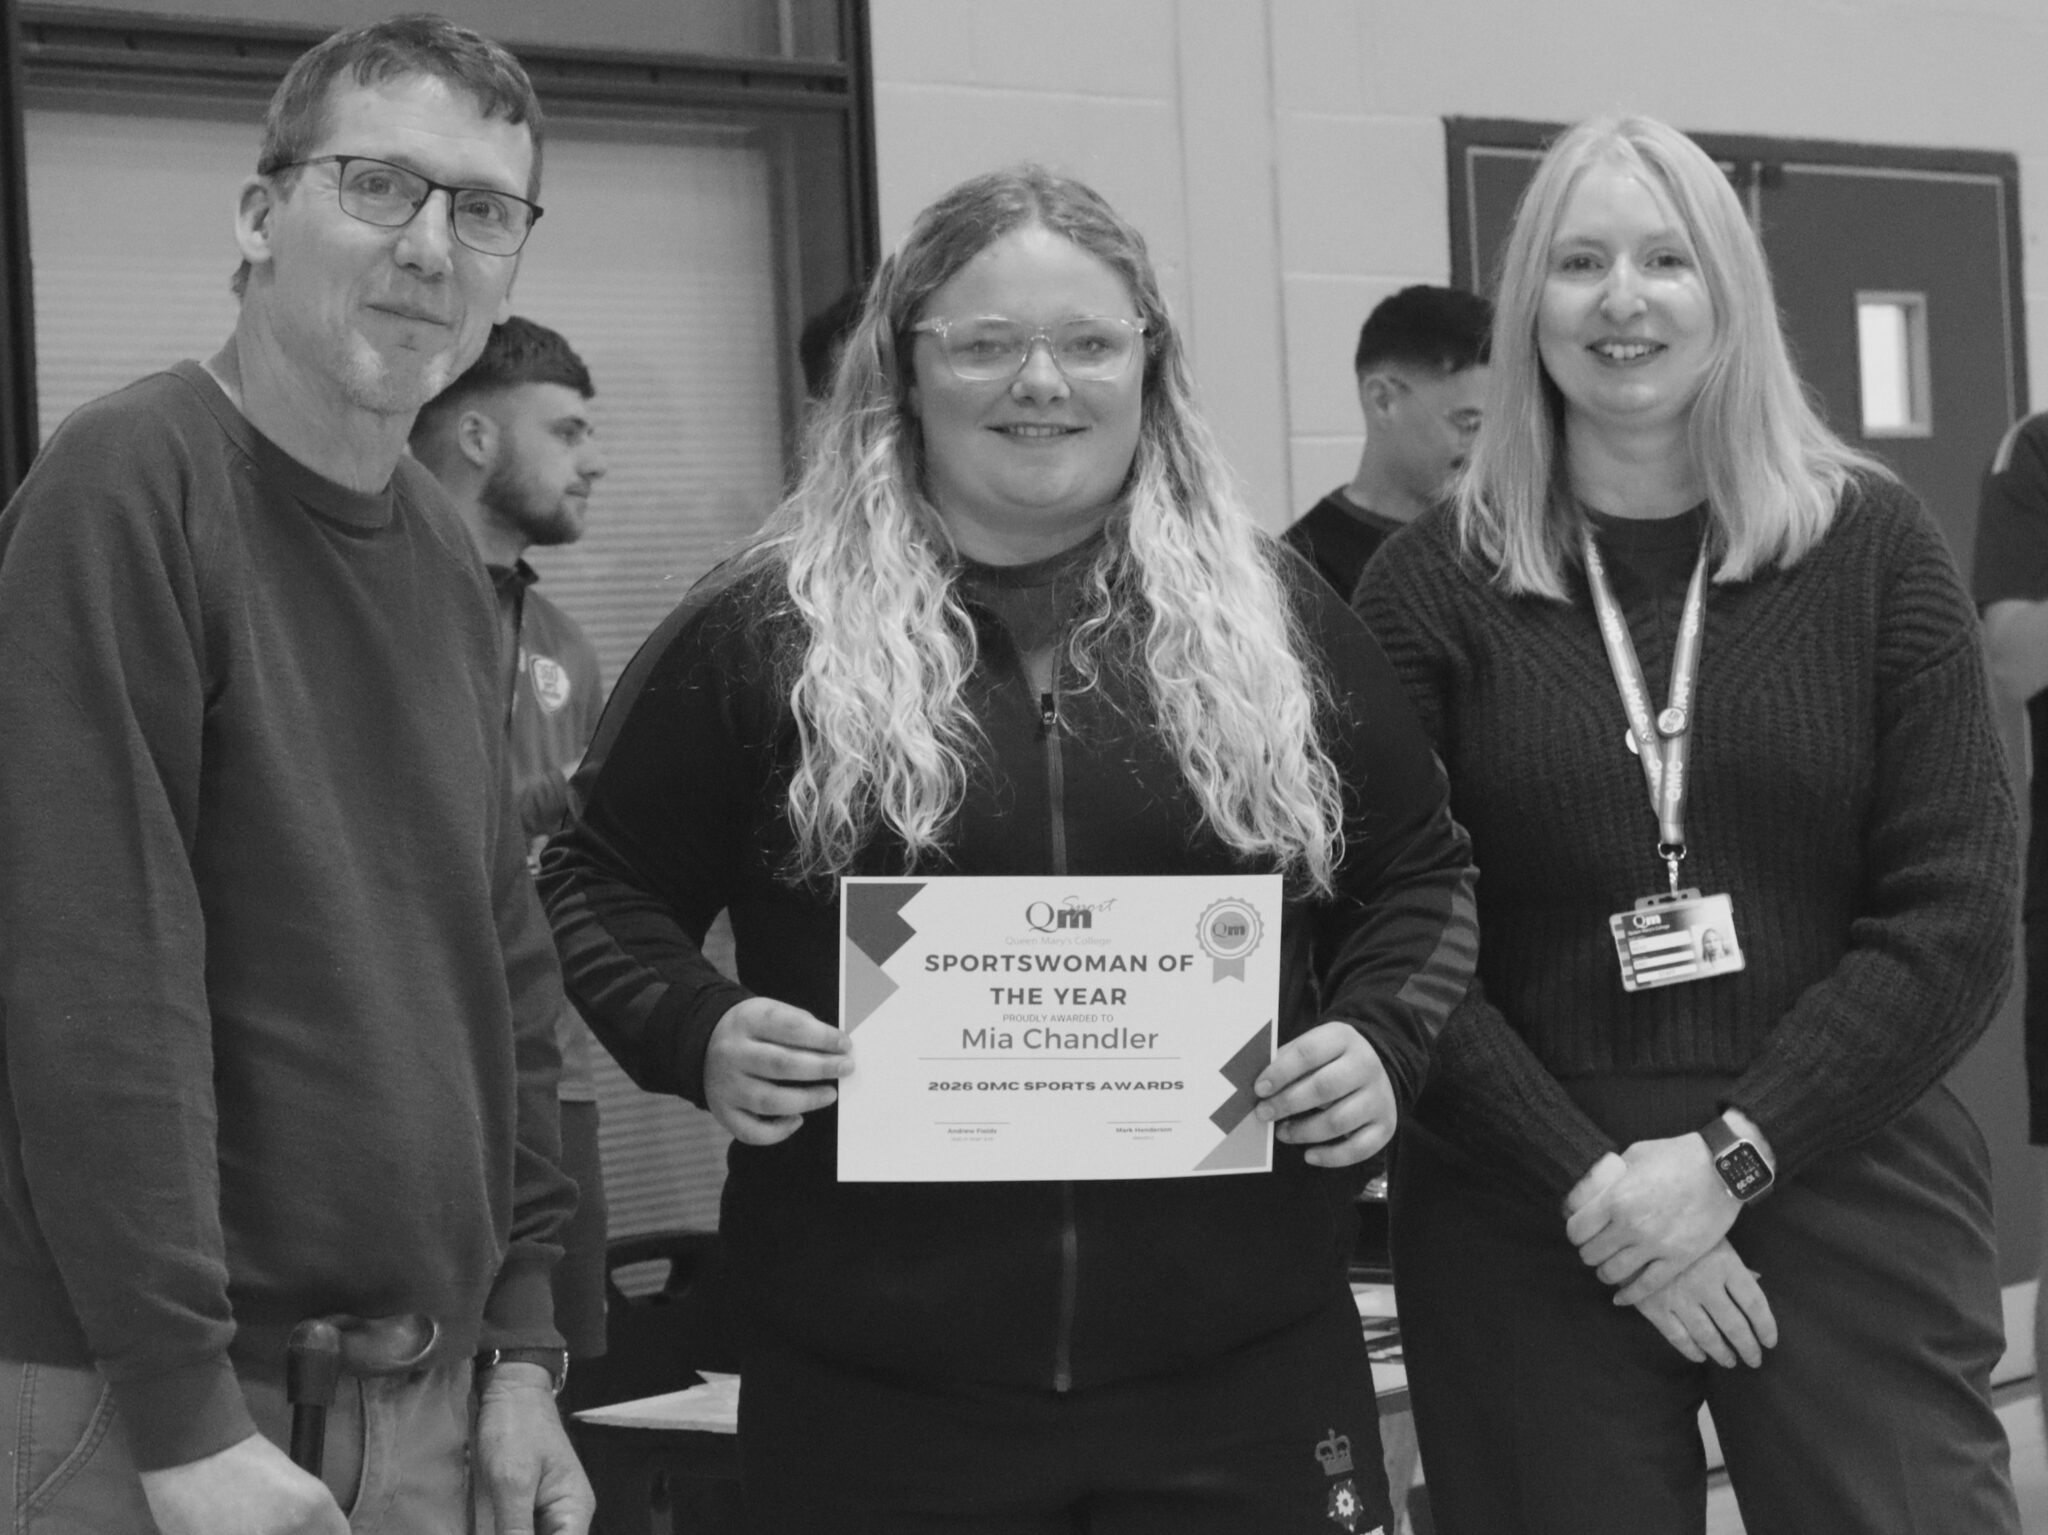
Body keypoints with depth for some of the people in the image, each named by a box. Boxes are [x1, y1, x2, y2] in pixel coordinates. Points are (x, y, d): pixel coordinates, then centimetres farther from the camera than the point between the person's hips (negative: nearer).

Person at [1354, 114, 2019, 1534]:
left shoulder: (1872, 547, 3)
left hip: (1843, 1185, 0)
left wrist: (1732, 1156, -10)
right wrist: (1589, 1183, -13)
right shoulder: (1431, 590, 2)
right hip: (1530, 1227, 0)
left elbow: (1958, 921, -1)